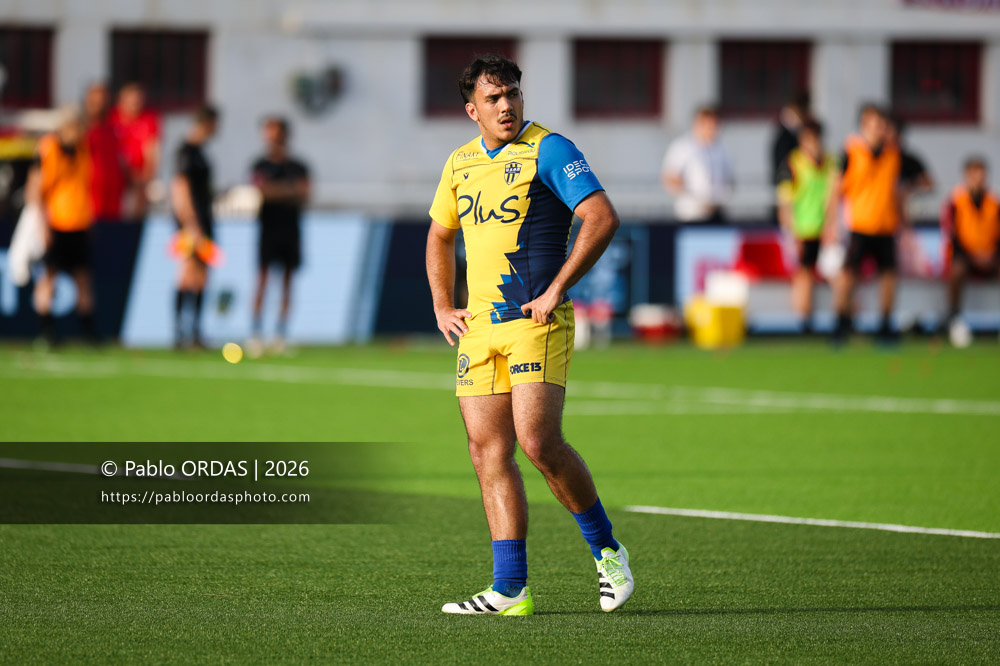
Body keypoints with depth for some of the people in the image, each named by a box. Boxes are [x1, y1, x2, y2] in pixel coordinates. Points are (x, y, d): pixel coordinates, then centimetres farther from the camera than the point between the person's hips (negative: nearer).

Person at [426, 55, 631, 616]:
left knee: (539, 442, -16)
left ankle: (607, 551, 4)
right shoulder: (461, 163, 15)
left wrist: (556, 290, -16)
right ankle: (510, 591, 1)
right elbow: (440, 236, 31)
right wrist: (443, 308, 19)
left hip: (536, 322, -6)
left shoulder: (548, 149, -5)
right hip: (479, 326, 6)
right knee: (489, 452, 0)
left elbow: (603, 218, -15)